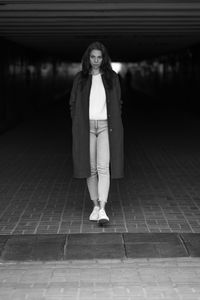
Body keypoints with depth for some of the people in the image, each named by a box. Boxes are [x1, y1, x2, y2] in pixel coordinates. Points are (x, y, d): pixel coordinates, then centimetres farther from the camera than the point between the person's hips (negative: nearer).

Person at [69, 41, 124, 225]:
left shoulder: (112, 77, 4)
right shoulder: (80, 78, 5)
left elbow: (118, 103, 8)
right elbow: (73, 103, 8)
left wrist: (115, 126, 0)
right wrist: (77, 126, 0)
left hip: (106, 126, -1)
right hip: (86, 127, 1)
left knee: (104, 167, -13)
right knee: (90, 168, 4)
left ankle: (102, 210, -19)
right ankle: (95, 206, 17)